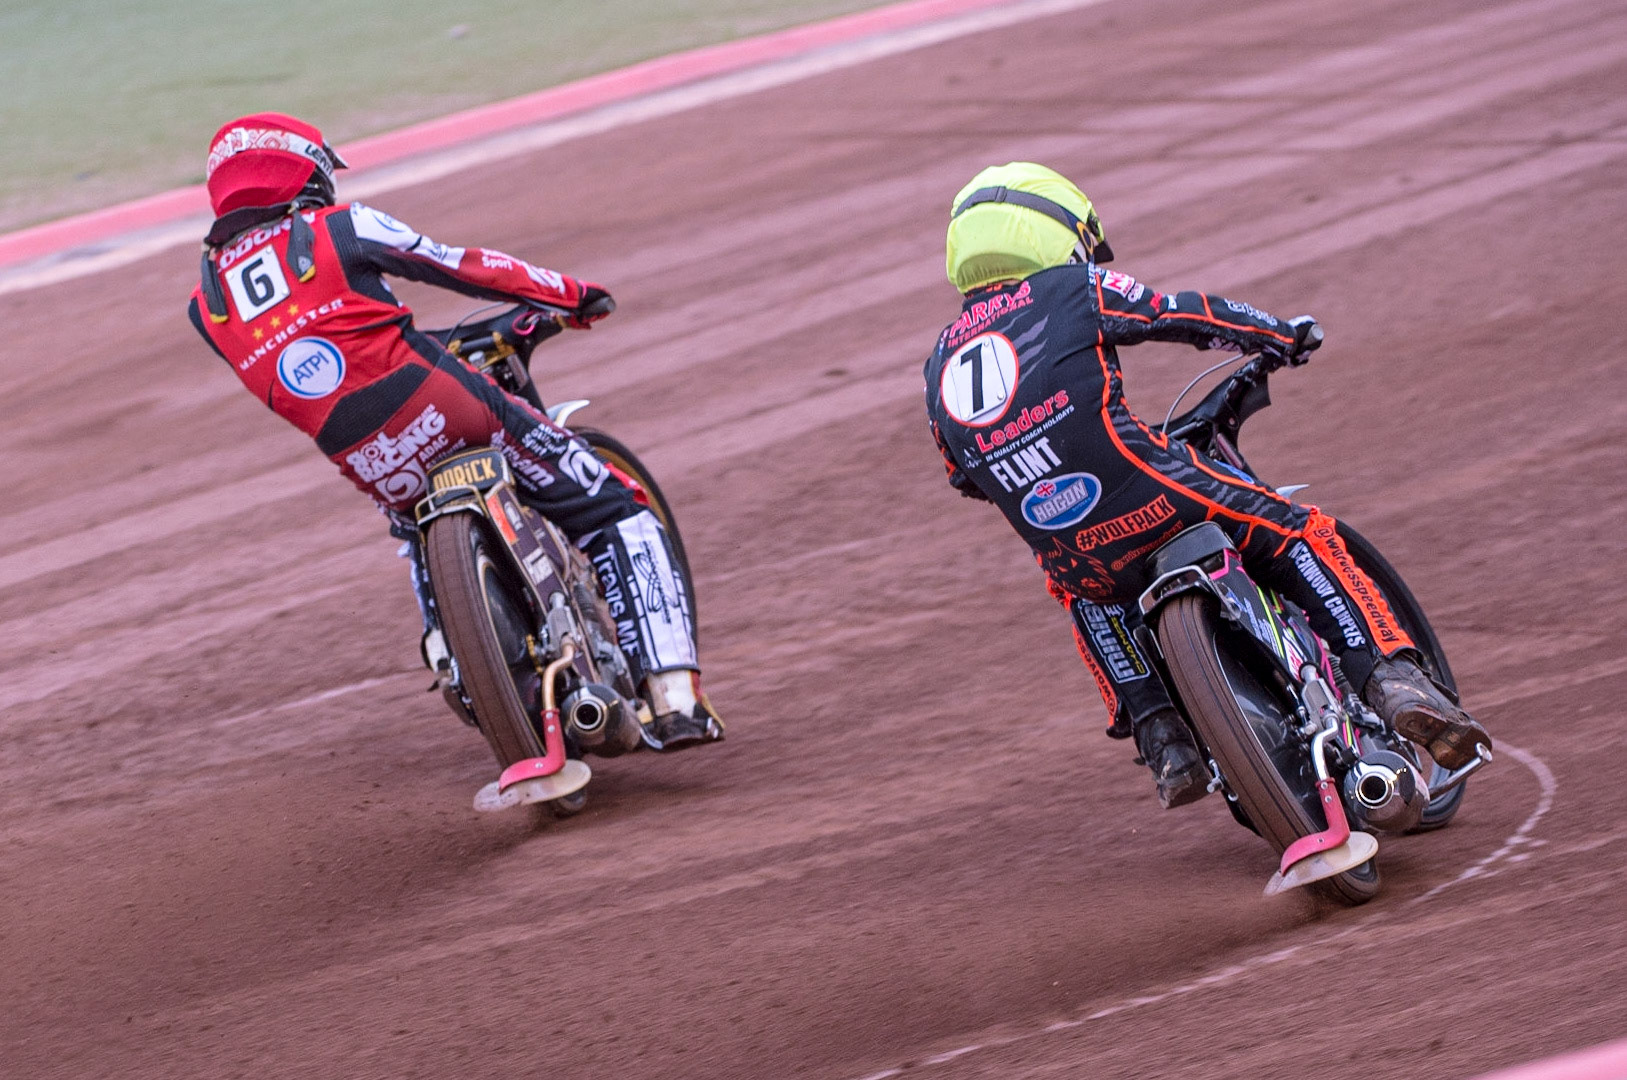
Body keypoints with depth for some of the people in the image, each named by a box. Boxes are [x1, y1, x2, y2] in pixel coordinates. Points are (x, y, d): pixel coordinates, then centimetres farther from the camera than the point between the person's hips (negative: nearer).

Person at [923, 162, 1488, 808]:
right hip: (1156, 503, -4)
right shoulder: (1071, 291, 5)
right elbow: (1186, 316, 10)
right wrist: (1285, 336, 27)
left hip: (1072, 556, 4)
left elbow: (969, 478, 29)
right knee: (1302, 536, 12)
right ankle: (1395, 683, -4)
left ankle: (1161, 738, 22)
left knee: (1087, 594, 38)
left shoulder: (938, 368, 18)